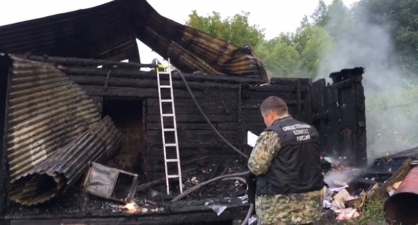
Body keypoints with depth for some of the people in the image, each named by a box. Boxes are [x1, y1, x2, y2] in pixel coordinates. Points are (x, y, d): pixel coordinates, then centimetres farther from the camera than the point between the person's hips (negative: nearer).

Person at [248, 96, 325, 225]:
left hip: (281, 204, -7)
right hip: (310, 199, 8)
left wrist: (257, 149, 3)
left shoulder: (272, 134, -16)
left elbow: (255, 167, -16)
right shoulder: (310, 130, 9)